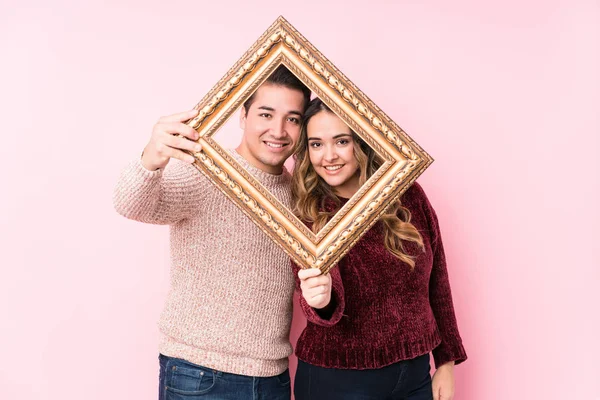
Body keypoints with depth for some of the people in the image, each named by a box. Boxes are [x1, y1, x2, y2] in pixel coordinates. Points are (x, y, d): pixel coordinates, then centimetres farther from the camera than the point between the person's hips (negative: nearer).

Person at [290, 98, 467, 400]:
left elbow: (436, 283, 3)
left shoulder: (408, 195, -5)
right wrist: (320, 300, -46)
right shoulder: (307, 217, -11)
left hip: (415, 375, 3)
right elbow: (323, 295, -25)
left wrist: (446, 361, 6)